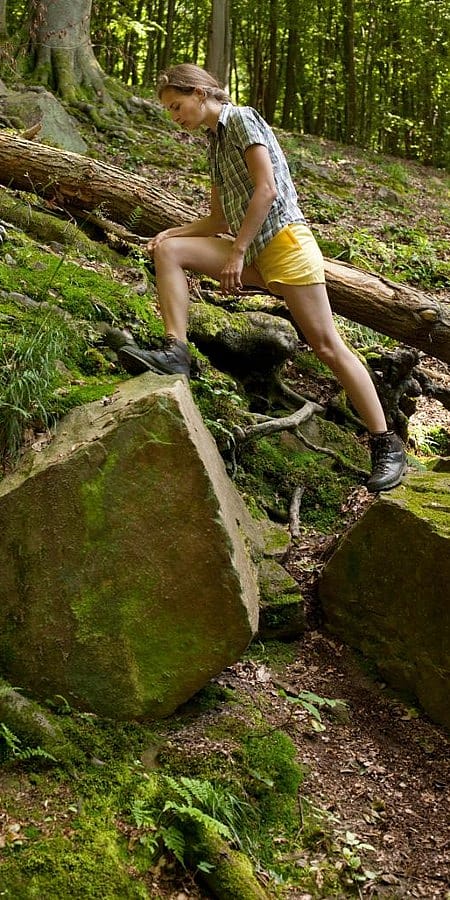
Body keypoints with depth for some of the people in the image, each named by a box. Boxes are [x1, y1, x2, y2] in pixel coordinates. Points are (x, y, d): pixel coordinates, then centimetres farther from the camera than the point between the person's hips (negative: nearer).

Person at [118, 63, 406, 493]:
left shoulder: (242, 119, -3)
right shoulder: (215, 142, 22)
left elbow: (267, 189, -14)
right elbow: (221, 219, 24)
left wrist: (237, 253, -15)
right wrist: (174, 231, 9)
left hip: (284, 240, -8)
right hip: (252, 252, 8)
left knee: (327, 345, -11)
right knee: (168, 251, -4)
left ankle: (387, 445, -6)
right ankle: (175, 352, -15)